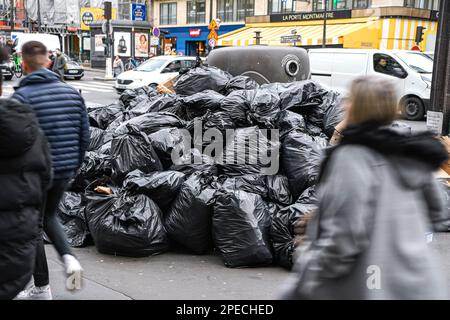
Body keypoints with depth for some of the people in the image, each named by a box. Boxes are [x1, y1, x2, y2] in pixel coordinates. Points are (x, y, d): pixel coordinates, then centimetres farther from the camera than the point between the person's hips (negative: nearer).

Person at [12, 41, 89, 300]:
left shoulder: (22, 96, -15)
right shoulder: (72, 92, 2)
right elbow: (85, 135, 5)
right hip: (64, 172, 5)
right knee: (49, 216, 27)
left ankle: (41, 288, 19)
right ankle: (69, 257, 6)